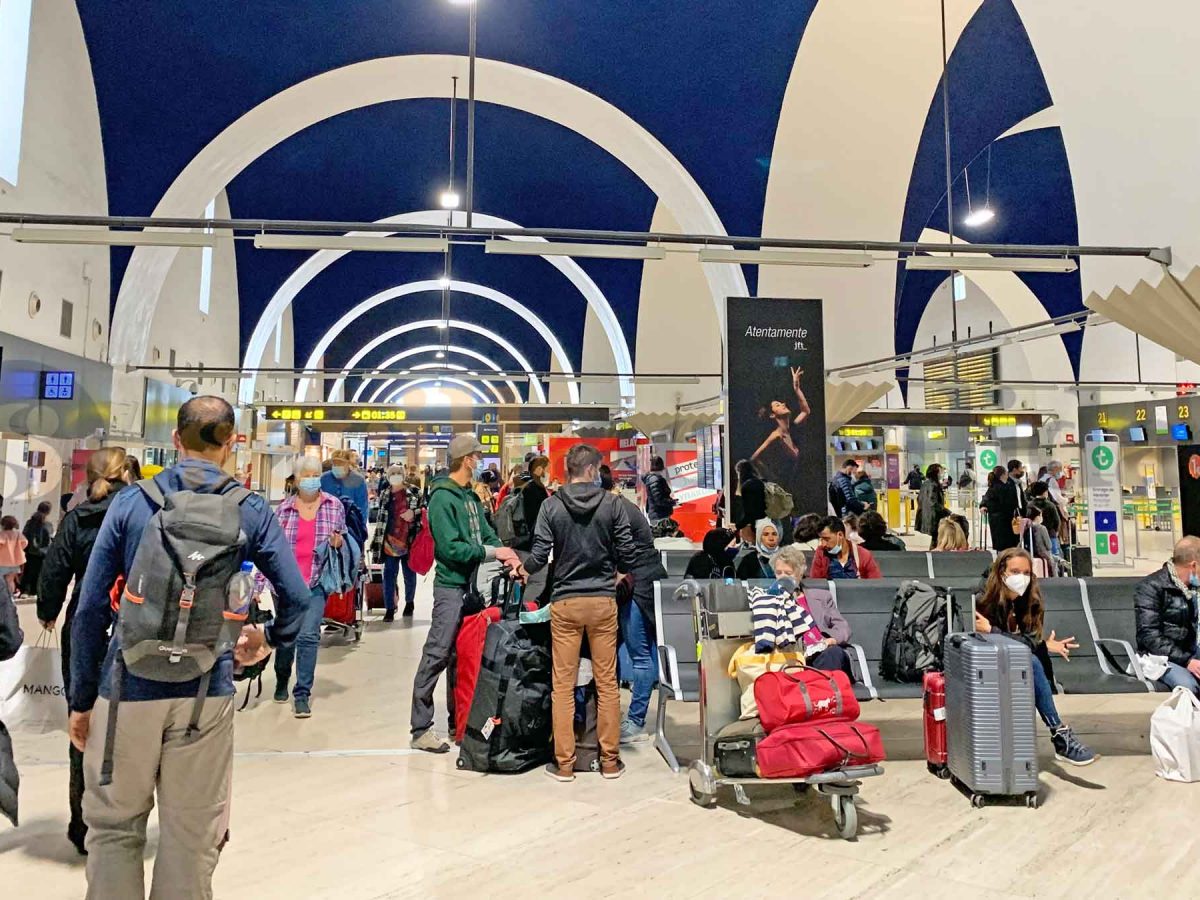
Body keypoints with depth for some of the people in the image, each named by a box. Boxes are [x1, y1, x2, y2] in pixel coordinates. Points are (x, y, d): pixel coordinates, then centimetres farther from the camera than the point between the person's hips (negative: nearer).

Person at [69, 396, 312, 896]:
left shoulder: (130, 503, -3)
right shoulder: (250, 511, -3)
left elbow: (91, 610, -3)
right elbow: (297, 595, -5)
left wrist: (82, 699, 6)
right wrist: (272, 640, 15)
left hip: (129, 689, 0)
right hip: (206, 694, 0)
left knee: (114, 827, 17)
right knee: (192, 837, 12)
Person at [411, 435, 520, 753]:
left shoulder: (470, 496, 13)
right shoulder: (443, 497, -13)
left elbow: (486, 533, 12)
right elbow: (451, 548, -20)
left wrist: (508, 556, -5)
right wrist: (491, 552, -16)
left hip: (470, 584, 9)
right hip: (451, 585, -9)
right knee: (437, 655, -5)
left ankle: (458, 721, 25)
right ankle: (420, 729, 3)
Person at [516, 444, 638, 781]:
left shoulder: (551, 505, -4)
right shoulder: (612, 504, -4)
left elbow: (539, 555, -7)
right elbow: (628, 554, -2)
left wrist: (523, 570, 16)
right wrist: (620, 573, 20)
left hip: (565, 602, 0)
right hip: (603, 600, 1)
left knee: (563, 684, 7)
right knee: (607, 682, 9)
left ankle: (564, 763, 13)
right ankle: (610, 760, 18)